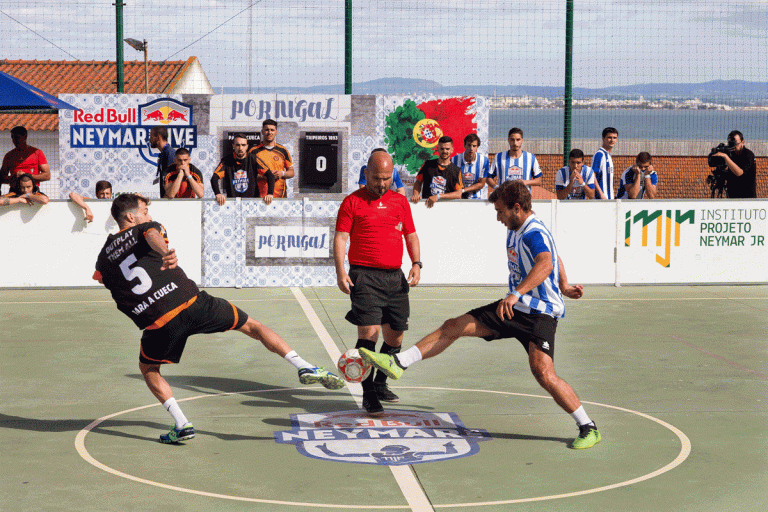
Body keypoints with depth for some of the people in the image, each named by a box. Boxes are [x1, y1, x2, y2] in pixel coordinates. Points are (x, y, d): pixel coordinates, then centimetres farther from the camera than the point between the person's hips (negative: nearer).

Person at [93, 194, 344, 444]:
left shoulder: (104, 256, 18)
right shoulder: (145, 228, 9)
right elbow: (152, 235, -15)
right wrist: (166, 251, -37)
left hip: (160, 323, 2)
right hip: (192, 303, -1)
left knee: (148, 369, 28)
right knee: (252, 326, 14)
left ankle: (181, 424, 14)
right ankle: (304, 367, 0)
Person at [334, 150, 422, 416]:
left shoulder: (400, 201, 14)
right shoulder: (352, 202, 1)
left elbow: (411, 234, 19)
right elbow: (340, 237, -2)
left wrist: (416, 263, 3)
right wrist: (340, 271, -15)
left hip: (395, 277, 5)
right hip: (364, 276, -5)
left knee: (395, 335, 10)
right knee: (369, 332, -14)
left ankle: (380, 384, 29)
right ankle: (368, 394, -10)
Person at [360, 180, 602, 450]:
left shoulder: (534, 233, -20)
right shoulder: (515, 232, 11)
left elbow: (545, 264, -42)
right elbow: (555, 258, 27)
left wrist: (517, 293, -52)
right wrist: (563, 287, 35)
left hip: (540, 313, -9)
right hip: (514, 307, 9)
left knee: (543, 372, -23)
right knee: (454, 326, 2)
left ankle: (589, 428, -8)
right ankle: (397, 363, 5)